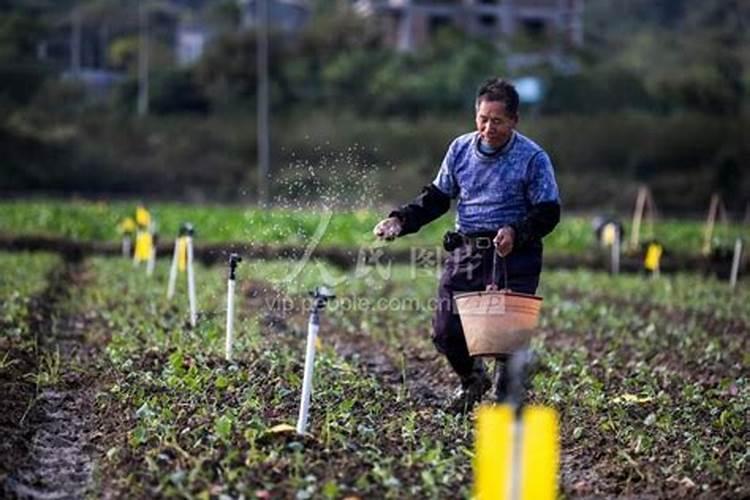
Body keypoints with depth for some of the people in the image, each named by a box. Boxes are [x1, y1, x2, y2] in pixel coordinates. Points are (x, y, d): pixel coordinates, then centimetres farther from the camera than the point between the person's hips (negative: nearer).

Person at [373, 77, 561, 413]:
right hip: (464, 253, 4)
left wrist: (516, 232, -23)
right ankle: (472, 380, 34)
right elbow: (437, 197, 16)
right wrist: (401, 221, 1)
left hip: (514, 258, -4)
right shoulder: (460, 149, 7)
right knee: (446, 333, 2)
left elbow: (548, 212, -6)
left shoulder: (533, 158, -6)